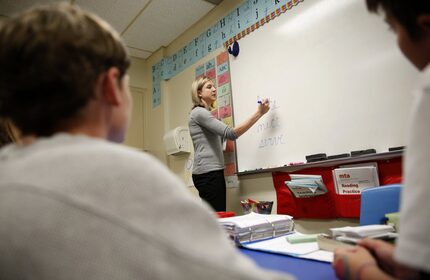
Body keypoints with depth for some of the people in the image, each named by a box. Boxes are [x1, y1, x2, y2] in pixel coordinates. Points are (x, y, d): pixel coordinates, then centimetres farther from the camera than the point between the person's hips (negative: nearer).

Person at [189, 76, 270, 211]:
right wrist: (259, 113, -16)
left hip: (214, 172, 10)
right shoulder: (198, 112, -8)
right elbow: (230, 133, -18)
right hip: (207, 173, -10)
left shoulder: (206, 114, 23)